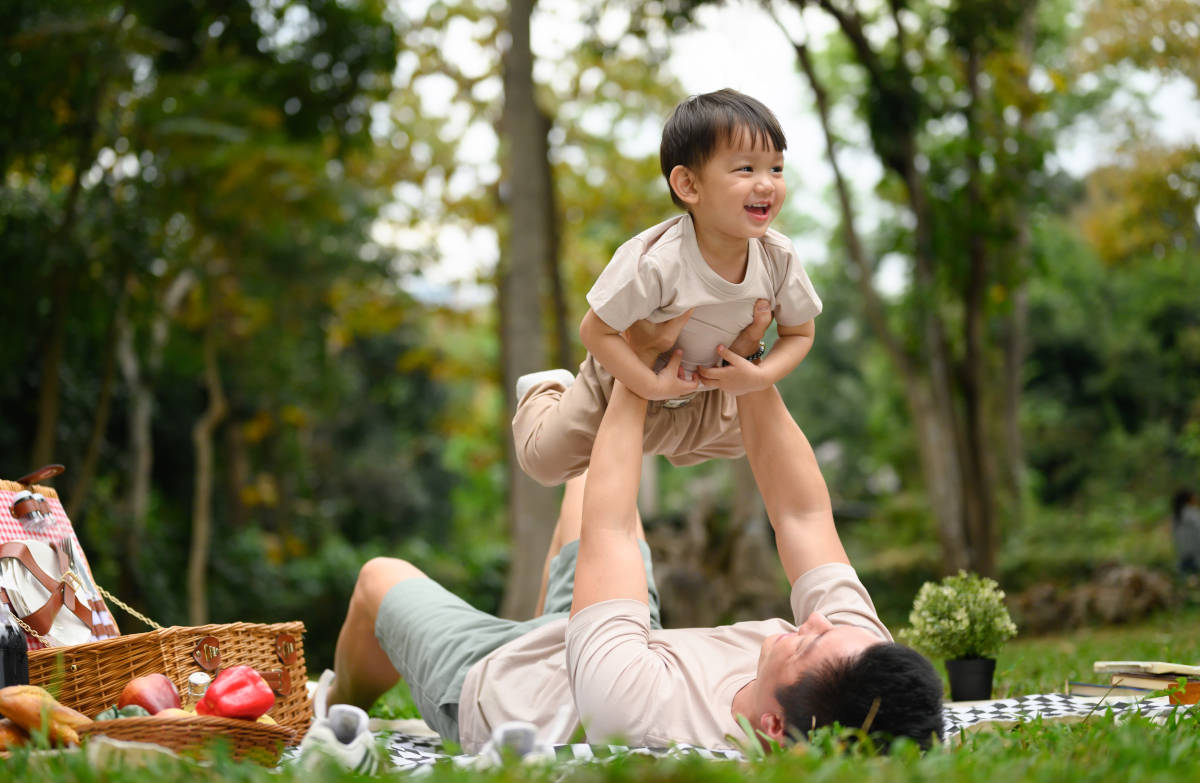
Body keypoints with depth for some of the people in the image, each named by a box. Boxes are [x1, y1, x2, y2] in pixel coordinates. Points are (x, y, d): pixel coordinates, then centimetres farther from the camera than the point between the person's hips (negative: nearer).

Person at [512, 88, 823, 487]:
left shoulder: (779, 257, -27)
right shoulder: (657, 261, -42)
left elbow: (799, 333, -11)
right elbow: (595, 331, -32)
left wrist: (759, 376, -27)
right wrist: (653, 386, -34)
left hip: (707, 391, 5)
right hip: (625, 379, -5)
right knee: (545, 458, -3)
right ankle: (546, 392, 29)